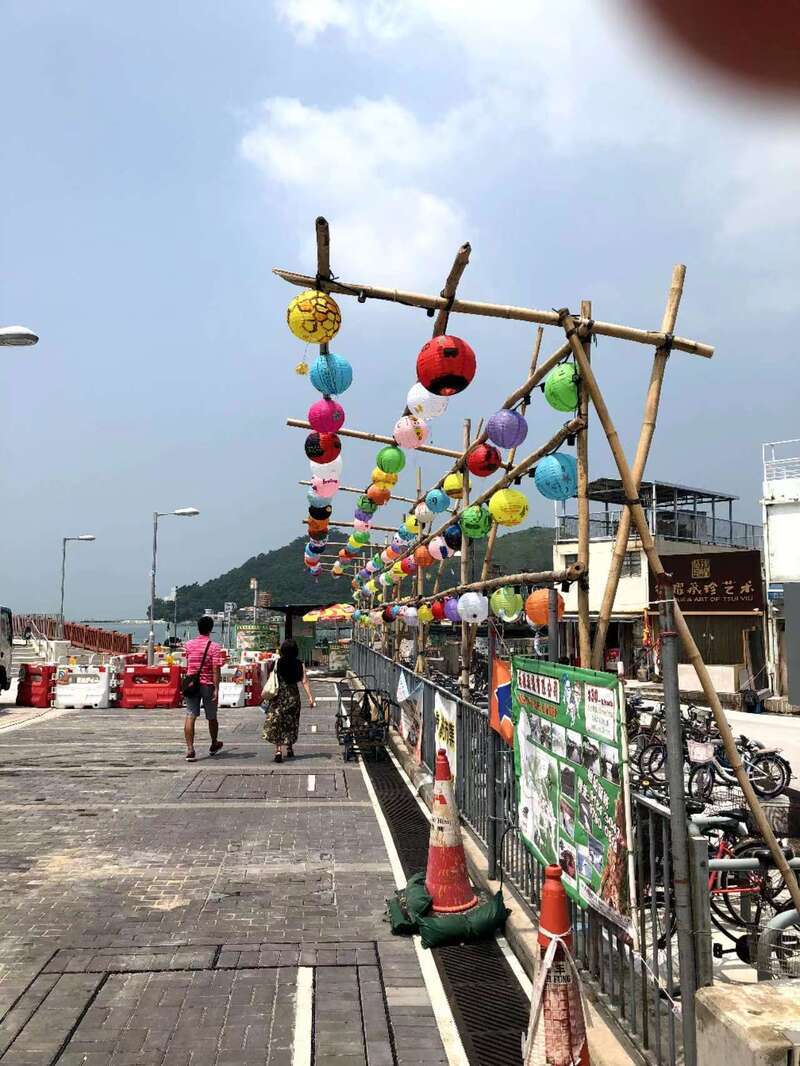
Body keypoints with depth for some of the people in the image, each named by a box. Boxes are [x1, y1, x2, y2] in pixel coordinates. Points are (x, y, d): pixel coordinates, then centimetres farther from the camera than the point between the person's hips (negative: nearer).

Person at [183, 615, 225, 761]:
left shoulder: (188, 645, 2)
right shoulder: (214, 647, -11)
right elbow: (216, 670, -16)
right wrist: (216, 689, -16)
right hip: (208, 684, -2)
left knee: (190, 716, -1)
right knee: (211, 717, 15)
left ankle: (190, 749, -12)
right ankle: (214, 745, 33)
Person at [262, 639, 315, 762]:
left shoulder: (275, 663, -6)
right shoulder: (299, 665, -2)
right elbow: (305, 682, -5)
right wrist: (311, 697, -3)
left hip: (278, 696, -2)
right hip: (293, 696, 2)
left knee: (276, 723, 0)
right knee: (291, 722, 18)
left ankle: (278, 750, -15)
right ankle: (290, 749, 30)